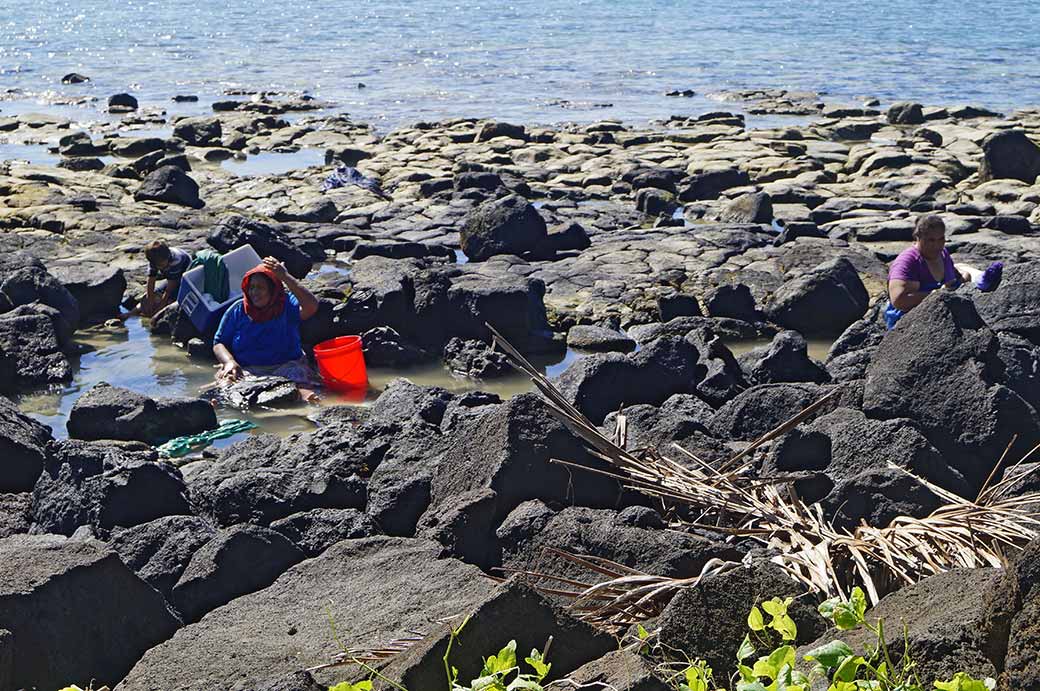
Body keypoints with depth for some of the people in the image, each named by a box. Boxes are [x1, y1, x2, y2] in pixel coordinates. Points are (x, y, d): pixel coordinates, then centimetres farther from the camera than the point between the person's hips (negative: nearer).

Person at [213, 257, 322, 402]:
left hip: (285, 366, -1)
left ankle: (305, 396, -59)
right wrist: (229, 362, -9)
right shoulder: (237, 310, 12)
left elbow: (311, 307, -16)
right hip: (245, 369, 1)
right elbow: (219, 343, 14)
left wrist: (286, 278, -21)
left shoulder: (287, 305, 6)